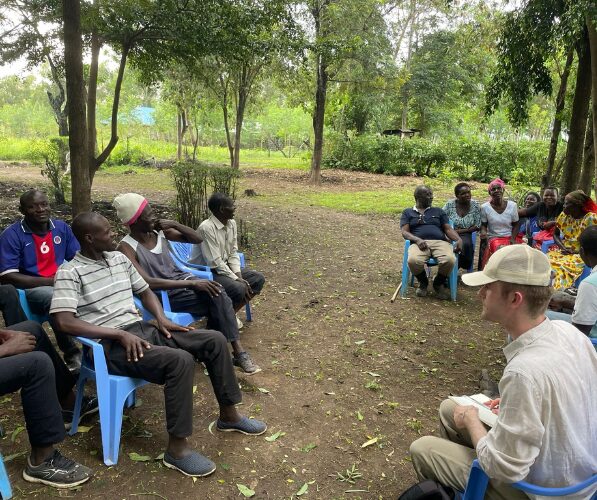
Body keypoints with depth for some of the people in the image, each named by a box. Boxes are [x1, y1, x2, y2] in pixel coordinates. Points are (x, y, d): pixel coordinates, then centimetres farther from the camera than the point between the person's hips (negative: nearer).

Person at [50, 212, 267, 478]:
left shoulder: (119, 258, 13)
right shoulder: (69, 272, -9)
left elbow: (145, 291, 22)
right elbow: (65, 322, -21)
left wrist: (161, 318, 3)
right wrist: (120, 333, -23)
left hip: (142, 329, 8)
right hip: (112, 345, -8)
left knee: (215, 340, -3)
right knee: (181, 360, -33)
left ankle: (228, 415, 12)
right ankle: (177, 448, -18)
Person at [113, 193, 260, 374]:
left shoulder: (159, 230, 3)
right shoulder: (127, 248, -14)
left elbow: (197, 239, 7)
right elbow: (148, 283, -26)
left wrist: (175, 224, -11)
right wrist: (192, 284, -30)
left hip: (181, 278, 6)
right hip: (166, 294, -5)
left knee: (217, 293, -24)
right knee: (218, 299, -25)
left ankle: (237, 351, -16)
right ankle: (237, 352, -14)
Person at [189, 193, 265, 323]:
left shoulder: (232, 223, 0)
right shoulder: (206, 228, -25)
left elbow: (233, 253, 5)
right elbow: (215, 262, -25)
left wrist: (238, 275, -9)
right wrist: (236, 279, -24)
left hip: (225, 267, 9)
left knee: (258, 279, -2)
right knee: (239, 288, -30)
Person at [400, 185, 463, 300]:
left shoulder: (438, 211, 27)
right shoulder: (407, 212, 21)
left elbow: (448, 229, 16)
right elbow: (404, 232, 6)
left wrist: (459, 239, -7)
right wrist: (417, 240, -16)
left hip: (440, 242, 2)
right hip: (419, 243, -2)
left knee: (449, 260, -33)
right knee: (413, 261, -37)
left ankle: (439, 284, 1)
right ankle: (423, 282, -1)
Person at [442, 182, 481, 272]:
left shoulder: (475, 205, 1)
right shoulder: (449, 204, -2)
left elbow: (477, 226, 1)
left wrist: (461, 231, -9)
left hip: (466, 234, 1)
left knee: (466, 244, -33)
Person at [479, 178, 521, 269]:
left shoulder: (512, 205, -1)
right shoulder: (485, 207, -5)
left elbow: (515, 225, 7)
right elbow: (483, 225, 5)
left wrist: (513, 238, -8)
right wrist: (483, 232, -17)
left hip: (510, 237, 2)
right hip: (493, 238, -2)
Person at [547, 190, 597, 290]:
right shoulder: (564, 215, 5)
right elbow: (556, 234, 13)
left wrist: (574, 252, -17)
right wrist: (562, 247, -6)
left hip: (581, 254, -5)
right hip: (564, 251, 5)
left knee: (561, 267, -32)